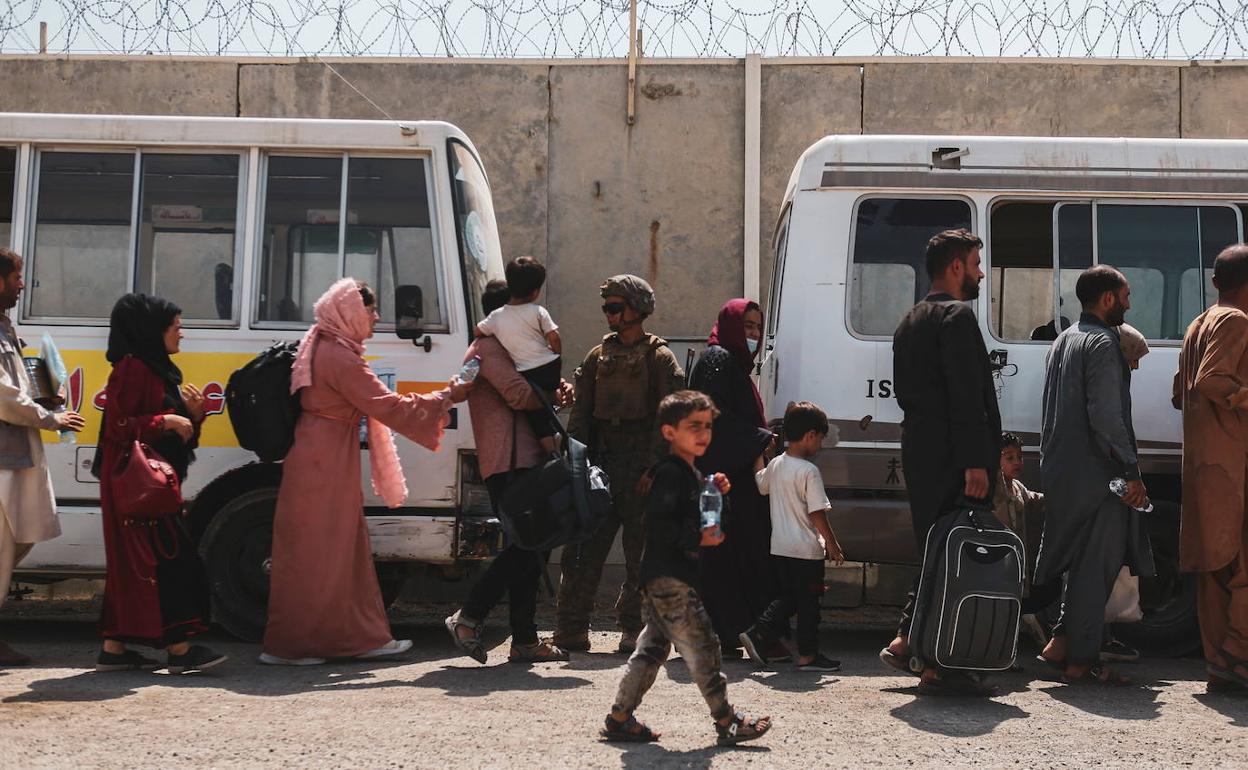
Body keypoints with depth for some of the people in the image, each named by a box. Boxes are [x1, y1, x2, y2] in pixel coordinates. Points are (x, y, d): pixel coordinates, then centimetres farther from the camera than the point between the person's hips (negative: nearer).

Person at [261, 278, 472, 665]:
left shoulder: (322, 347, 15)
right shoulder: (340, 357, -17)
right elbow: (387, 406, -19)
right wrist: (445, 397, -12)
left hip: (325, 462, 11)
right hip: (325, 464, -11)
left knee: (347, 547, 13)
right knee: (317, 551, -5)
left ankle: (364, 636, 20)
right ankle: (288, 645, 2)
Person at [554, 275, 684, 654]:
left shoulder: (659, 358, 2)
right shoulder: (598, 356, 16)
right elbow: (581, 413, 14)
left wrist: (653, 468, -14)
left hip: (640, 468, -4)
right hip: (600, 465, 4)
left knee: (641, 552, 2)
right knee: (583, 550, -1)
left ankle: (633, 629, 12)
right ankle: (571, 630, 2)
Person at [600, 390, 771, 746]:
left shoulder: (691, 473, 18)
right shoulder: (670, 472, -15)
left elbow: (694, 517, 23)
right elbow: (657, 524, -23)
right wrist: (698, 538, -21)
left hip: (660, 580, 11)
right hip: (669, 578, -11)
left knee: (653, 646, 13)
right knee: (702, 646, -5)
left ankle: (620, 718, 17)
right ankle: (726, 721, 2)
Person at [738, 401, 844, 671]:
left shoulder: (775, 464, 4)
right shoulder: (809, 471, -18)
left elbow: (761, 484, 25)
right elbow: (817, 513, -18)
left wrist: (759, 455, 36)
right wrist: (832, 544, -10)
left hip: (779, 546, 7)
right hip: (806, 548, -7)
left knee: (788, 597, 19)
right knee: (808, 602, 4)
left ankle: (758, 634, 8)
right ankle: (807, 654, 11)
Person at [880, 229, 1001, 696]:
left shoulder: (911, 321, 20)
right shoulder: (957, 315, -11)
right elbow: (966, 397, -18)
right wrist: (976, 462, -21)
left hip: (920, 456, 10)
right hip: (953, 459, -10)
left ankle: (905, 643, 18)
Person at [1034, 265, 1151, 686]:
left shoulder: (1063, 341, 18)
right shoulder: (1103, 343, -12)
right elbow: (1106, 416, -20)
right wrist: (1132, 472, -17)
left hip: (1062, 473, 9)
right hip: (1096, 475, -9)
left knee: (1083, 560, 17)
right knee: (1096, 565, -3)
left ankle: (1061, 643, 17)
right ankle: (1082, 661, 0)